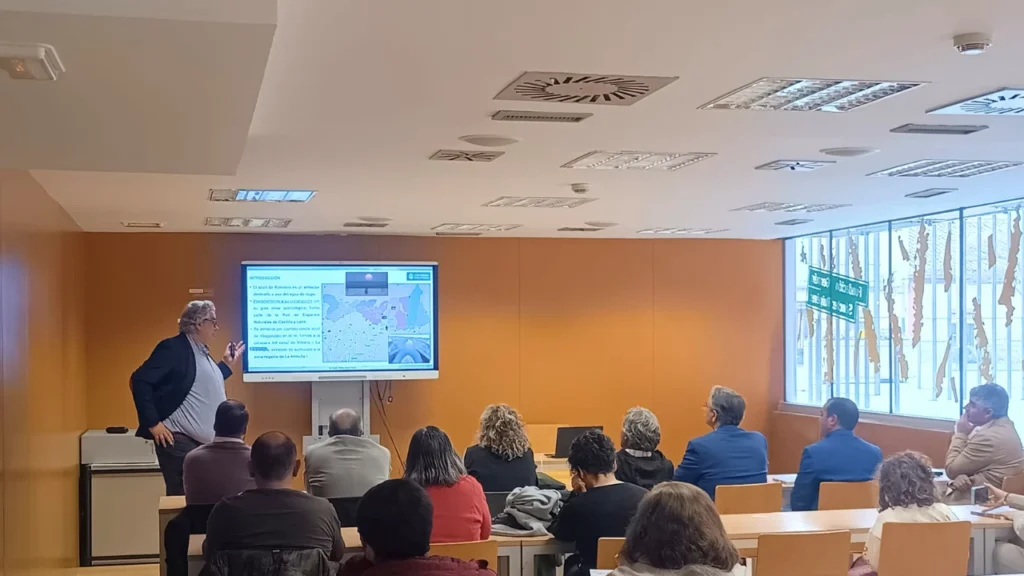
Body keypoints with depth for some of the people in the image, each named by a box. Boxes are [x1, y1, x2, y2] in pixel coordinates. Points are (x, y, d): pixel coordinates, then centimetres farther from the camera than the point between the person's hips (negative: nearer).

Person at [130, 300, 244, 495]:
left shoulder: (201, 352, 16)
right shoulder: (174, 348, -12)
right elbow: (139, 380, -18)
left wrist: (227, 364, 22)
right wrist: (153, 423, -19)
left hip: (202, 441, 9)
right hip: (179, 440, -9)